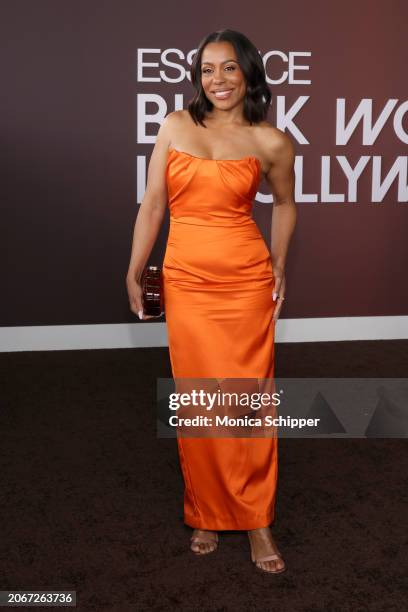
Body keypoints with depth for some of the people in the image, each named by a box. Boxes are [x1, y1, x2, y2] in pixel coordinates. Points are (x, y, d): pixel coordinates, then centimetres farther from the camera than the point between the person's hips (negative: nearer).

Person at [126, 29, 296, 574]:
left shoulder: (271, 142, 0)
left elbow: (284, 204, 16)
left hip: (246, 283, -1)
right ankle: (208, 514, 25)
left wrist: (279, 268, 14)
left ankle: (255, 520, 19)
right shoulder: (175, 126, 2)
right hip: (186, 283, 1)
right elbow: (153, 204, 3)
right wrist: (134, 273, 0)